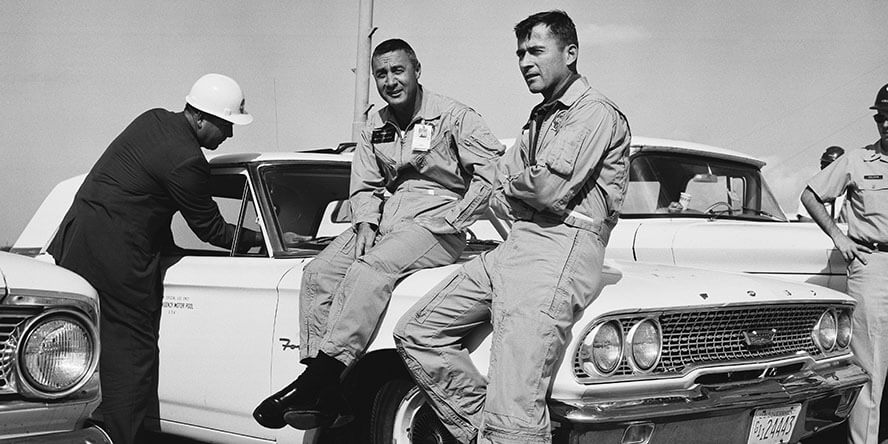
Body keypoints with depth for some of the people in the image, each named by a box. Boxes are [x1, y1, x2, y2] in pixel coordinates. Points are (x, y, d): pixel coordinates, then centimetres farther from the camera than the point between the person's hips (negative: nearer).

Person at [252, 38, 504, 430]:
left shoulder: (453, 116, -3)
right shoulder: (375, 127, 17)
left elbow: (494, 170, -9)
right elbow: (364, 188, 18)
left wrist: (451, 222, -13)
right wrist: (365, 223, -3)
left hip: (436, 222, -7)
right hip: (386, 217, 7)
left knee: (370, 270, -33)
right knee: (318, 274, -16)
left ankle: (317, 378, -36)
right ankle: (327, 396, -23)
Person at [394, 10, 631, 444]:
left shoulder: (595, 113, -4)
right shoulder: (540, 118, 25)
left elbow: (549, 189, -16)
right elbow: (498, 199, 19)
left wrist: (511, 185, 5)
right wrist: (524, 193, -3)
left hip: (559, 252, -10)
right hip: (513, 247, 10)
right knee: (416, 331, 3)